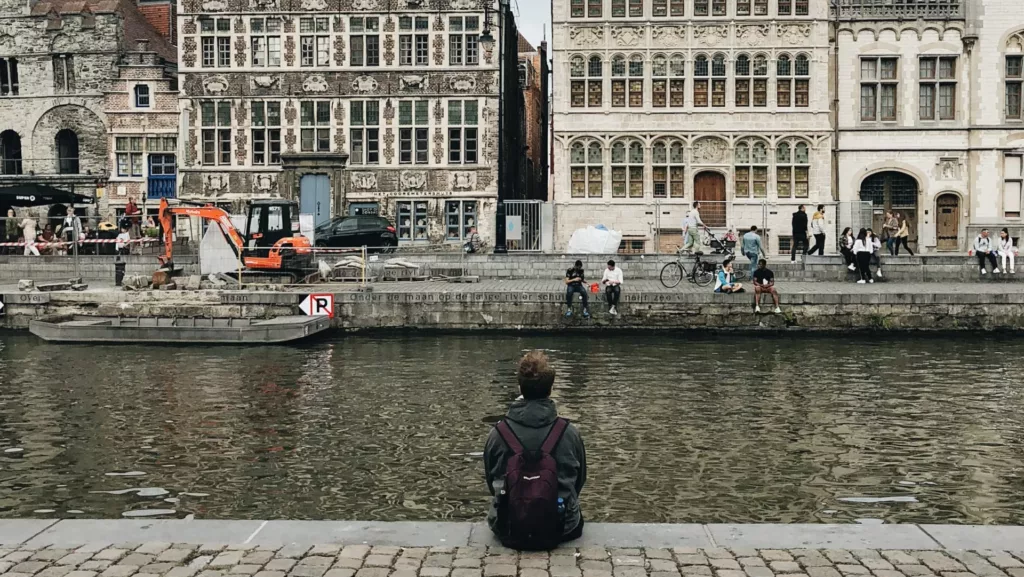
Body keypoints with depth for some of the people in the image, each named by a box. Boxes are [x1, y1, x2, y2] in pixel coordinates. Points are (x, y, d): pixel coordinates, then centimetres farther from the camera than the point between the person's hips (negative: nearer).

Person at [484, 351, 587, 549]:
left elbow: (491, 480, 2)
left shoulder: (498, 433, -12)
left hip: (510, 533, 0)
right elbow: (580, 480, 3)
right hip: (560, 531, 0)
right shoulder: (569, 433, -12)